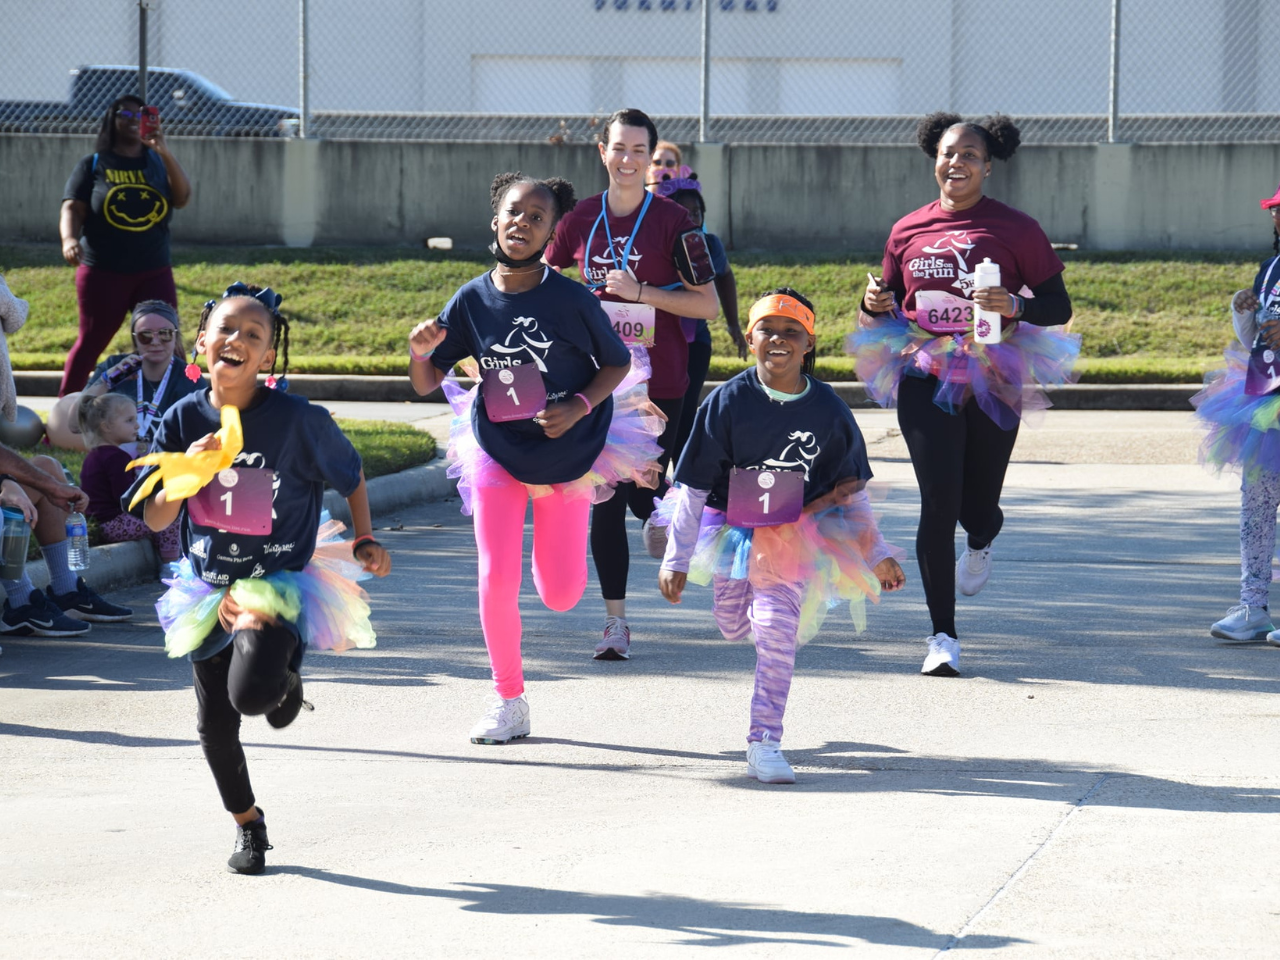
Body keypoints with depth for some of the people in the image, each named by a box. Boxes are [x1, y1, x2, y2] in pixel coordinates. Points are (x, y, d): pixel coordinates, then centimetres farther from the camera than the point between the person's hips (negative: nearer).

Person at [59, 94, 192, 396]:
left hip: (155, 272, 2)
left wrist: (166, 153, -17)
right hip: (103, 273, -2)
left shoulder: (157, 164, 9)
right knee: (91, 341, 1)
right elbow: (72, 210, -5)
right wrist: (69, 238, -27)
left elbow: (182, 199, -6)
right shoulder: (93, 165, 3)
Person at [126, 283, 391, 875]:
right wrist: (188, 474, -19)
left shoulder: (297, 420, -14)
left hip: (281, 584, -4)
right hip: (209, 590, 4)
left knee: (252, 691, -27)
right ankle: (247, 825, 36)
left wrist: (365, 541, 0)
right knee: (215, 726, 9)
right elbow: (155, 520, -3)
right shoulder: (184, 420, -5)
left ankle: (286, 679, 12)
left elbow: (351, 477, 4)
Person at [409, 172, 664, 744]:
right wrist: (420, 350, -23)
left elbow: (618, 364, -2)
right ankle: (508, 702, 12)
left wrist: (580, 407, -18)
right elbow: (426, 383, -1)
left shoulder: (571, 300, -16)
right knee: (496, 580, -7)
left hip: (568, 451, -1)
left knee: (560, 596, 3)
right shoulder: (472, 300, -8)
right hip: (497, 449, 1)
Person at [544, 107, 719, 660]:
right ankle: (615, 622, 5)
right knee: (605, 500, -1)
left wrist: (640, 291, -16)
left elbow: (708, 305, -6)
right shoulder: (581, 220, 5)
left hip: (658, 379, -2)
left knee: (643, 494, -6)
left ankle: (661, 516, 34)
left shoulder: (671, 221, -4)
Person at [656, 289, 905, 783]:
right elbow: (693, 487, -7)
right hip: (732, 528, 1)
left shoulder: (828, 410, -8)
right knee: (734, 628, 13)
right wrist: (676, 559, -7)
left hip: (798, 535, -1)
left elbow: (851, 493, 6)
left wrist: (877, 554, 4)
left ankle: (764, 742, -8)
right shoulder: (729, 401, -11)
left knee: (776, 627, -18)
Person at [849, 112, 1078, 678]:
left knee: (977, 508, 7)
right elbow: (886, 308, 19)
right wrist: (874, 305, -4)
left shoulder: (1015, 230, 0)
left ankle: (980, 542, 49)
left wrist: (1015, 306, -19)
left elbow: (1058, 306, 1)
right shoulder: (908, 231, 7)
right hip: (925, 381, 1)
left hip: (993, 384, -1)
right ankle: (943, 636, -2)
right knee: (938, 503, -10)